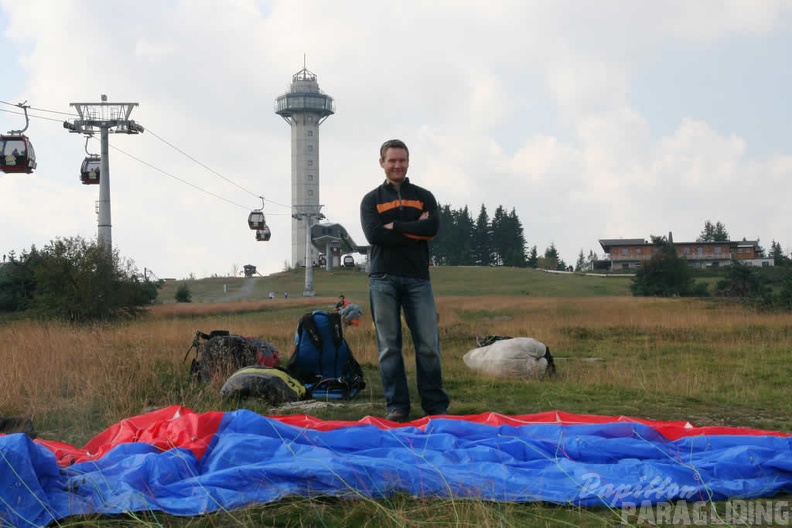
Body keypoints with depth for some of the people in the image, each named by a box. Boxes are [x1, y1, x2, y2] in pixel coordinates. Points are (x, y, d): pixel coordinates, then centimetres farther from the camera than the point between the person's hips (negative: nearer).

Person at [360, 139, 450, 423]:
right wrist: (415, 230, -7)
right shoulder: (371, 200, 11)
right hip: (383, 279, -1)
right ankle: (397, 407, 4)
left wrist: (394, 226, -8)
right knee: (389, 346, -1)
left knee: (428, 344, -3)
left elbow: (433, 227, -6)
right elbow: (374, 234, -7)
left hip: (417, 279, 1)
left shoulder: (424, 197, 14)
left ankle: (436, 405, 5)